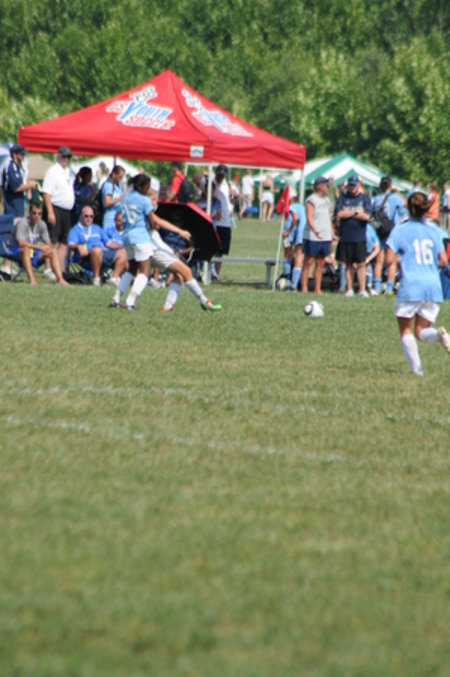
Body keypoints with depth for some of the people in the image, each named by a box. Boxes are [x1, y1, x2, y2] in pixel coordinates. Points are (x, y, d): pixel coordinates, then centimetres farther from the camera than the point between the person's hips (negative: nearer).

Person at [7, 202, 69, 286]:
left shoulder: (41, 224, 1)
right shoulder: (22, 223, -20)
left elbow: (48, 243, 3)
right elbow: (21, 243, -31)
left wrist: (49, 247, -22)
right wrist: (39, 247, -32)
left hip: (33, 251, 7)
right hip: (16, 250, -7)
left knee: (53, 251, -10)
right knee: (26, 249, -40)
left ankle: (60, 279, -19)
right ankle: (31, 279, -48)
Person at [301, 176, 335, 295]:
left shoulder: (327, 200, 16)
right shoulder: (311, 200, -8)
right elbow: (309, 218, -18)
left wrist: (332, 233, 18)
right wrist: (315, 231, -31)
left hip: (325, 237, 7)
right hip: (312, 236, -7)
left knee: (320, 263, 7)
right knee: (308, 262, -4)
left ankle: (317, 289, 10)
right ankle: (304, 288, -3)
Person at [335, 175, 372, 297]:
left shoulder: (365, 198, 4)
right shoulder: (343, 197, 7)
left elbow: (366, 216, -8)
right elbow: (339, 214, -6)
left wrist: (348, 213, -6)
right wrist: (356, 212, -6)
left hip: (360, 238, -1)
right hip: (346, 237, 1)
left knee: (361, 264, -3)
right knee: (348, 264, 6)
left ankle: (362, 290, 0)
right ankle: (349, 289, 12)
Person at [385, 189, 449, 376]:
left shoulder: (400, 230, -2)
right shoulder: (433, 231, 10)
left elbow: (389, 260, -7)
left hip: (411, 285, -4)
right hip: (433, 287, 4)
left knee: (406, 330, 11)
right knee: (421, 330, 12)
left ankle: (416, 367, -7)